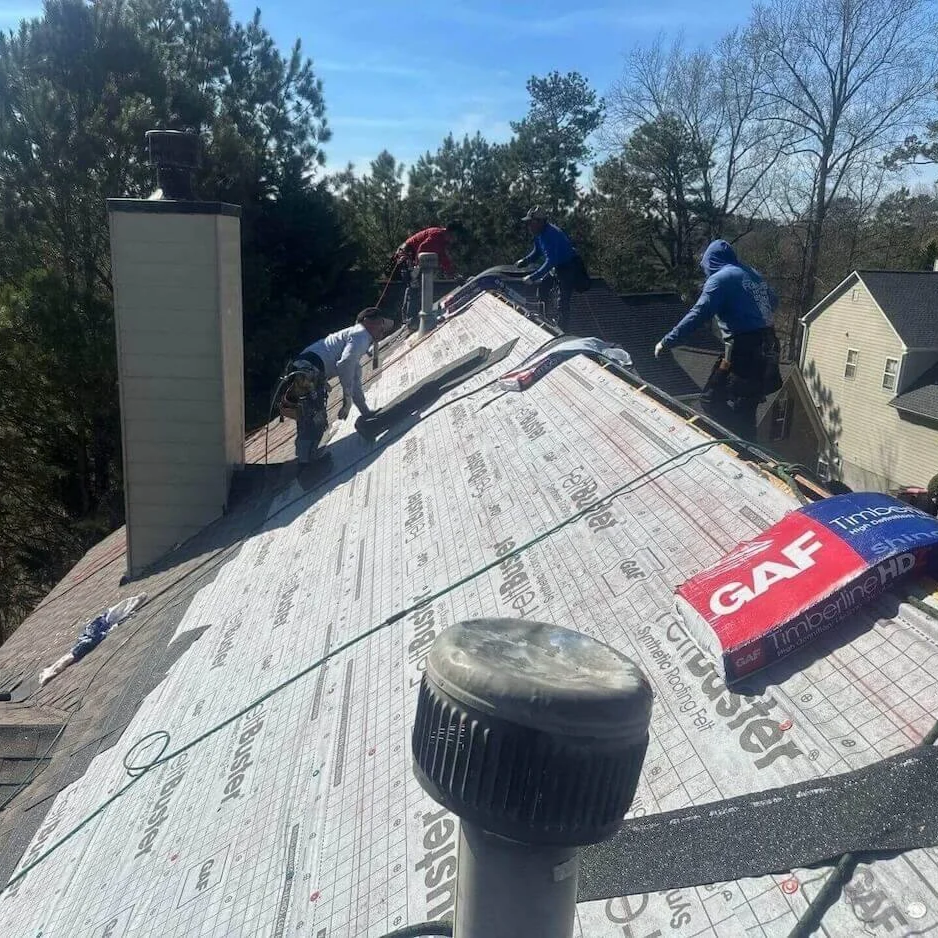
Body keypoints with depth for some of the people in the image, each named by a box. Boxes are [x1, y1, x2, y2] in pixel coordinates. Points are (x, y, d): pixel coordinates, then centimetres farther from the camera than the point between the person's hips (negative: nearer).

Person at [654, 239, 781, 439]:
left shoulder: (720, 278, -6)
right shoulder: (753, 274, 18)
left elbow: (698, 315, -17)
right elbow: (773, 302, 32)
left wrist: (667, 342, -16)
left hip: (744, 350, -9)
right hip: (766, 348, 9)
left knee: (711, 401, -5)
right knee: (745, 409, 16)